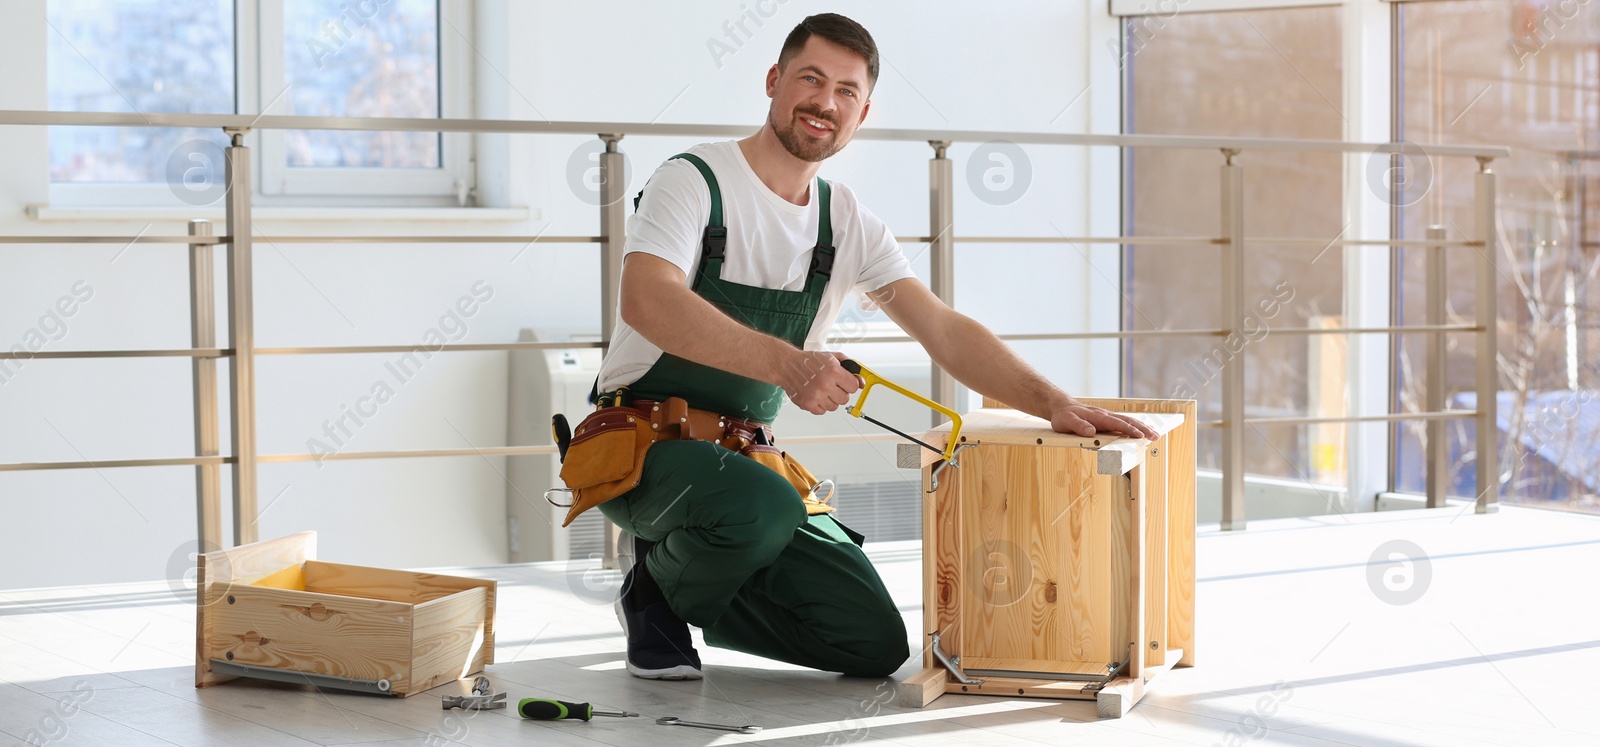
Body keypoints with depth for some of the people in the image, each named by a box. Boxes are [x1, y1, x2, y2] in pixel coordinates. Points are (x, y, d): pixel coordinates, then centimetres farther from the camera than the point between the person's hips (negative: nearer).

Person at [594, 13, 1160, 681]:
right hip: (642, 446, -6)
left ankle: (687, 597, 15)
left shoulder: (849, 224, 7)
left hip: (744, 451, 6)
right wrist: (788, 364, -44)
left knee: (876, 644, -6)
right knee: (764, 507, -39)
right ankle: (658, 591, -5)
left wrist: (1054, 405, -15)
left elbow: (943, 330, 1)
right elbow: (647, 302, -31)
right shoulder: (693, 181, -12)